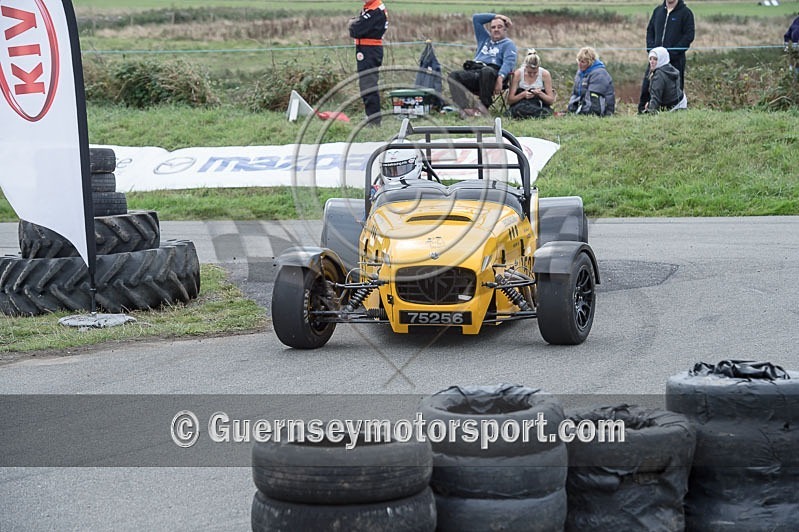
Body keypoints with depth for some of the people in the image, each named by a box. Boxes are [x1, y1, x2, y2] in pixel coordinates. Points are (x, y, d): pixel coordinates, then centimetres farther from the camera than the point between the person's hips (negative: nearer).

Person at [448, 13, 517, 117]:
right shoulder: (485, 39, 34)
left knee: (486, 71, -42)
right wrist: (496, 16, 34)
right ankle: (465, 108, -45)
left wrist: (500, 79, -23)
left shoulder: (508, 44, 13)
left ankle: (484, 106, -32)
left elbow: (508, 62, -6)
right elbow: (476, 18, 38)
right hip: (473, 72, 6)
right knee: (453, 76, -24)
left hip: (491, 72, -6)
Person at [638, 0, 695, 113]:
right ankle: (642, 111, 5)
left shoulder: (685, 12, -2)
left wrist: (672, 53, -15)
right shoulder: (658, 11, 14)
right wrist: (651, 48, 1)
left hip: (675, 58, -4)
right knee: (647, 86, -1)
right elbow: (650, 30, 19)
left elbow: (689, 35, -7)